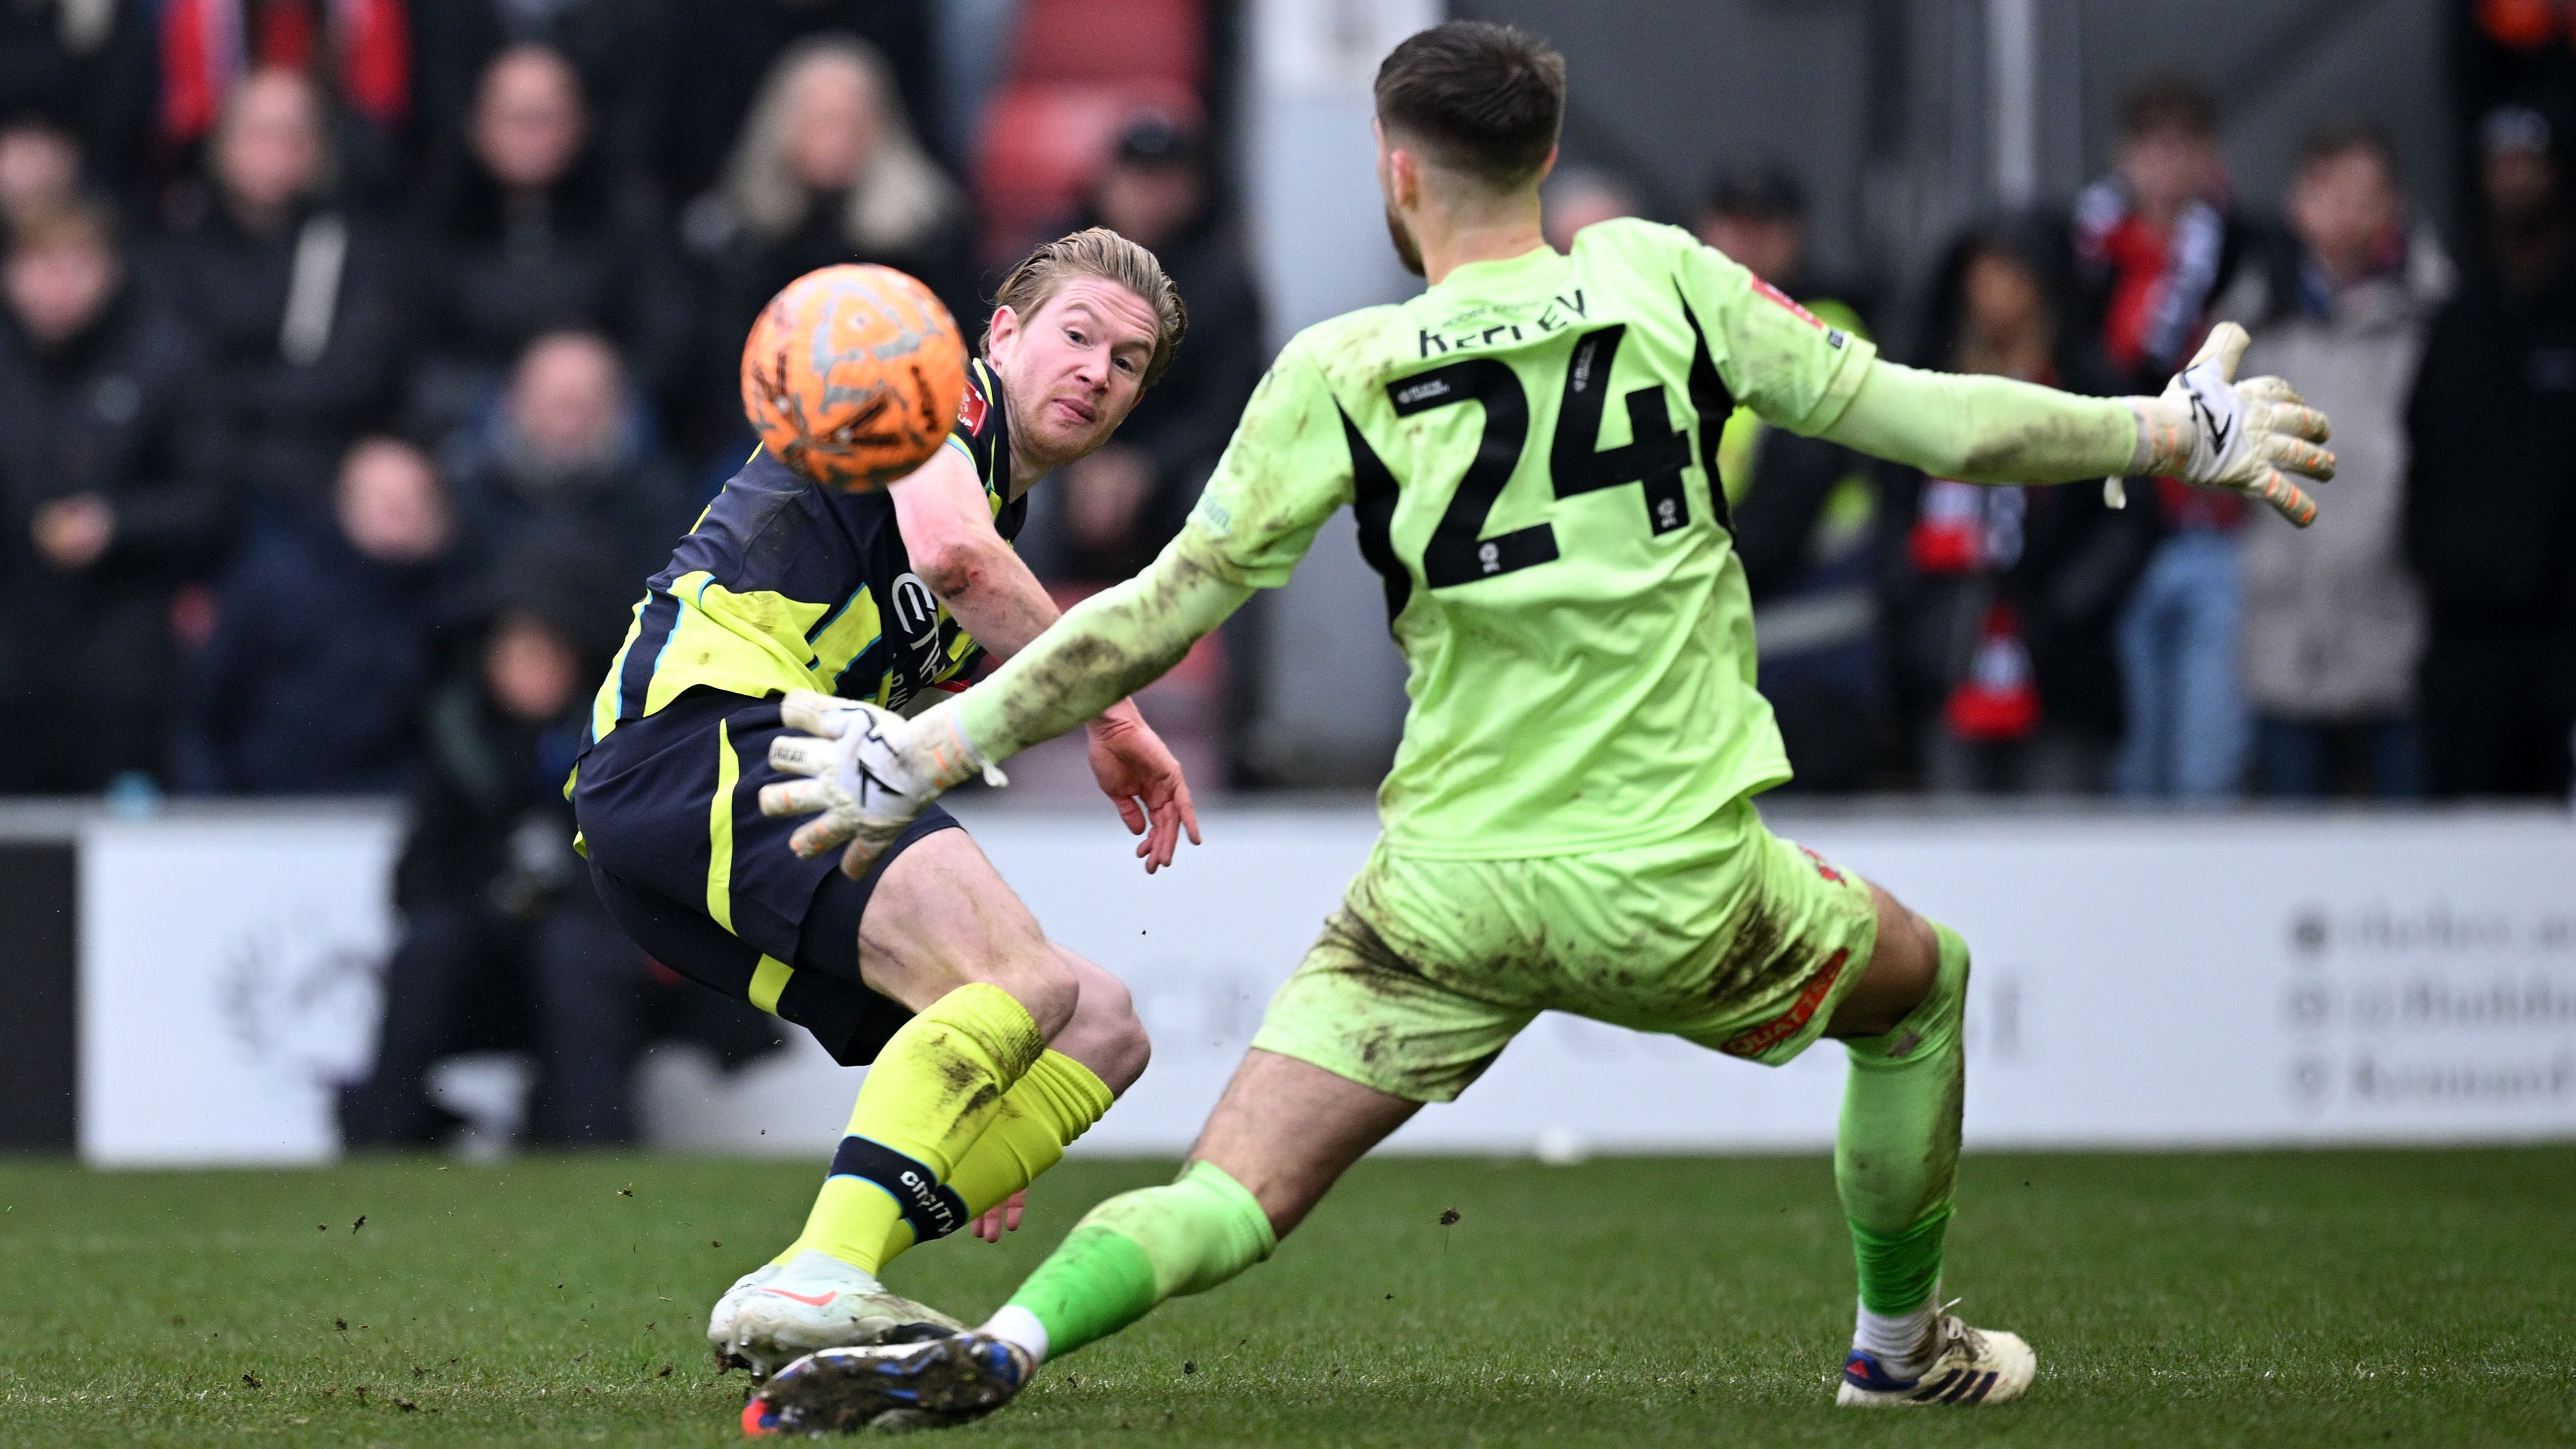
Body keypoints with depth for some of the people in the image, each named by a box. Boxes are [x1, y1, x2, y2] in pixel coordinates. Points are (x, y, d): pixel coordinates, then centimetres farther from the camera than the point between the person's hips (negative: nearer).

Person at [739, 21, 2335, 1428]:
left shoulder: (1339, 374, -3)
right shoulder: (1660, 279, -1)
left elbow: (1166, 605, -4)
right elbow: (1918, 418, 3)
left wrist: (933, 749, 5)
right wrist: (2176, 432, 16)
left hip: (1446, 895, 0)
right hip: (1681, 882, 0)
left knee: (1233, 1193, 0)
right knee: (1923, 986, 30)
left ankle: (995, 1350, -26)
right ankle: (1906, 1342, 41)